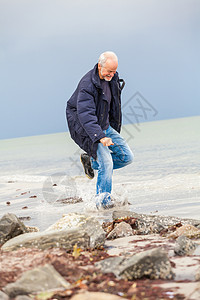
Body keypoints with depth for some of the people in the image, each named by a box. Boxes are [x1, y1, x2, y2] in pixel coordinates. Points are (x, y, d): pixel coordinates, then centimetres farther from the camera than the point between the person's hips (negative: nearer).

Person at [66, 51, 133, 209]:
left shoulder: (113, 78, 0)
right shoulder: (87, 85, -25)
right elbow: (86, 115, -34)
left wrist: (114, 131, 20)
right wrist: (100, 137, -44)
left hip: (104, 126, 8)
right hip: (85, 129, -8)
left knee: (127, 156, 0)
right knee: (107, 163, -19)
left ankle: (91, 161, 16)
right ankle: (103, 200, -4)